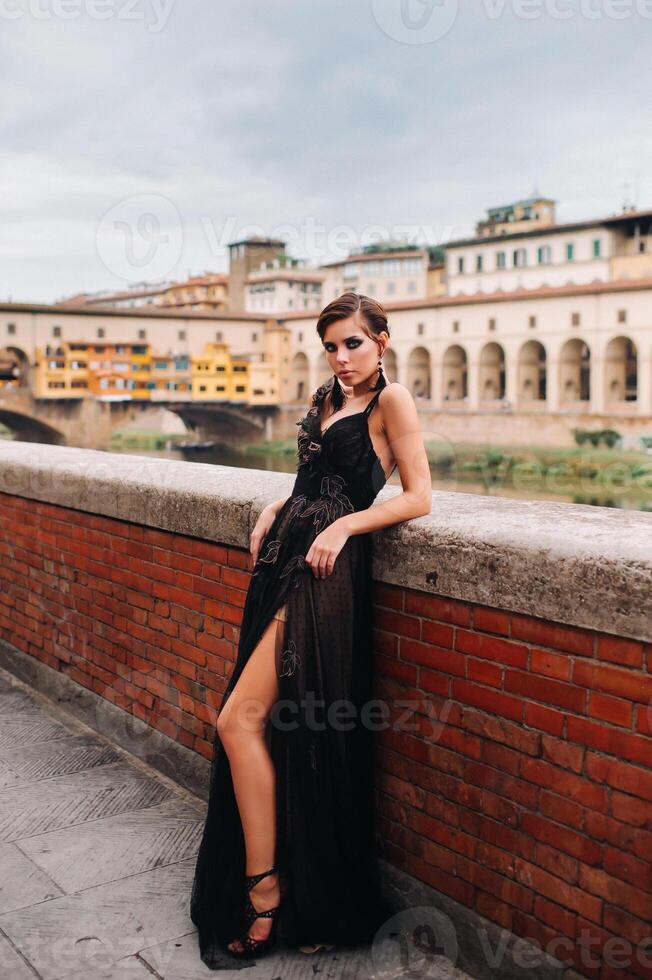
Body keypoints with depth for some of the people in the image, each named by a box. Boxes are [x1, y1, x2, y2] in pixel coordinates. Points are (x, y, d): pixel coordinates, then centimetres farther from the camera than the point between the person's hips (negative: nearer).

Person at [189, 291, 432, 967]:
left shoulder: (391, 399, -2)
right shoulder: (324, 398, 20)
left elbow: (419, 496, -7)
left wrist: (343, 524, -16)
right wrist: (276, 510, 11)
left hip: (328, 570, -8)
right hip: (286, 557, 8)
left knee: (240, 719, -12)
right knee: (275, 723, 7)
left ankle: (263, 891, 0)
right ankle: (274, 885, 21)